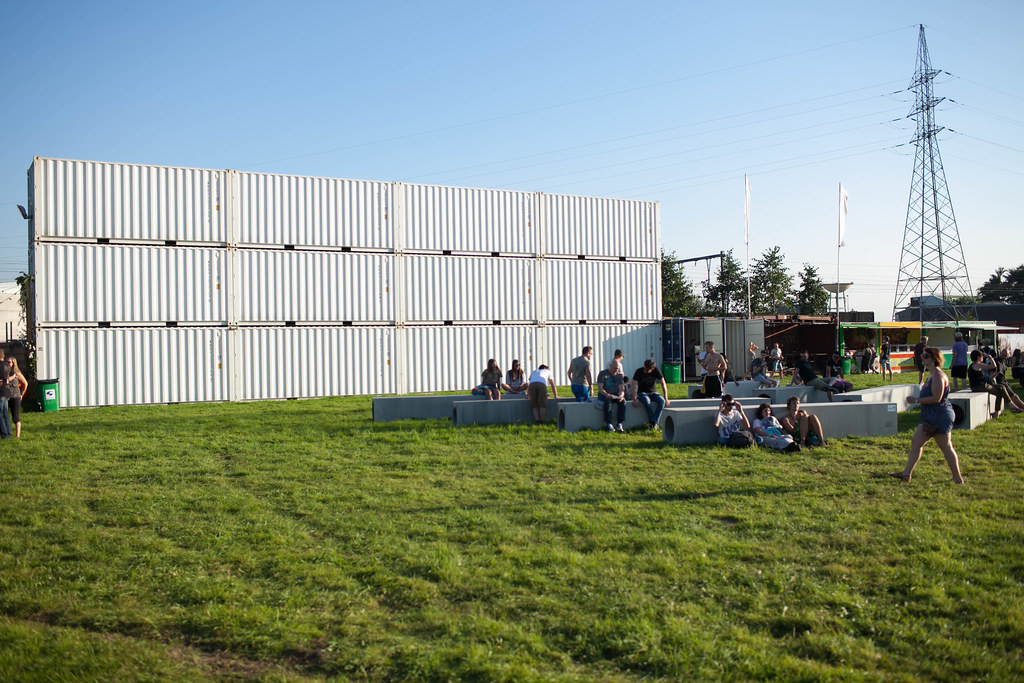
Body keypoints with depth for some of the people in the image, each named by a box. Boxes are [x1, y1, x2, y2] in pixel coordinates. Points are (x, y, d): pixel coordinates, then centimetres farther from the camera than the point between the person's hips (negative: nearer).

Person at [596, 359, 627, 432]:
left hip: (615, 395, 3)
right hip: (604, 394, -3)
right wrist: (607, 395, -31)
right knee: (607, 402, -36)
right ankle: (609, 424, -33)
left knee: (623, 401, -28)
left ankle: (619, 423, -27)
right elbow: (600, 388, -12)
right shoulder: (602, 374, -3)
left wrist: (621, 396, -24)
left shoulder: (620, 375, 8)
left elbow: (621, 389, 0)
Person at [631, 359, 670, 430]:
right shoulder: (639, 371, -15)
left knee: (662, 401, -29)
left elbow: (663, 384, -7)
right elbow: (633, 385, -20)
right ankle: (653, 422, -31)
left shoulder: (656, 371, -10)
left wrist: (666, 398, -14)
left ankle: (653, 423, -32)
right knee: (647, 401, -38)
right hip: (642, 393, -2)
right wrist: (635, 399, -31)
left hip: (652, 392, 3)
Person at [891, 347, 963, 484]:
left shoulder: (938, 376, -17)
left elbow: (936, 398, -23)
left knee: (946, 447, -2)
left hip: (940, 416, -11)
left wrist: (916, 400, -18)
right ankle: (907, 473, 11)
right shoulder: (932, 375, 14)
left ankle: (958, 478, 7)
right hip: (930, 417, 11)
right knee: (916, 442, 9)